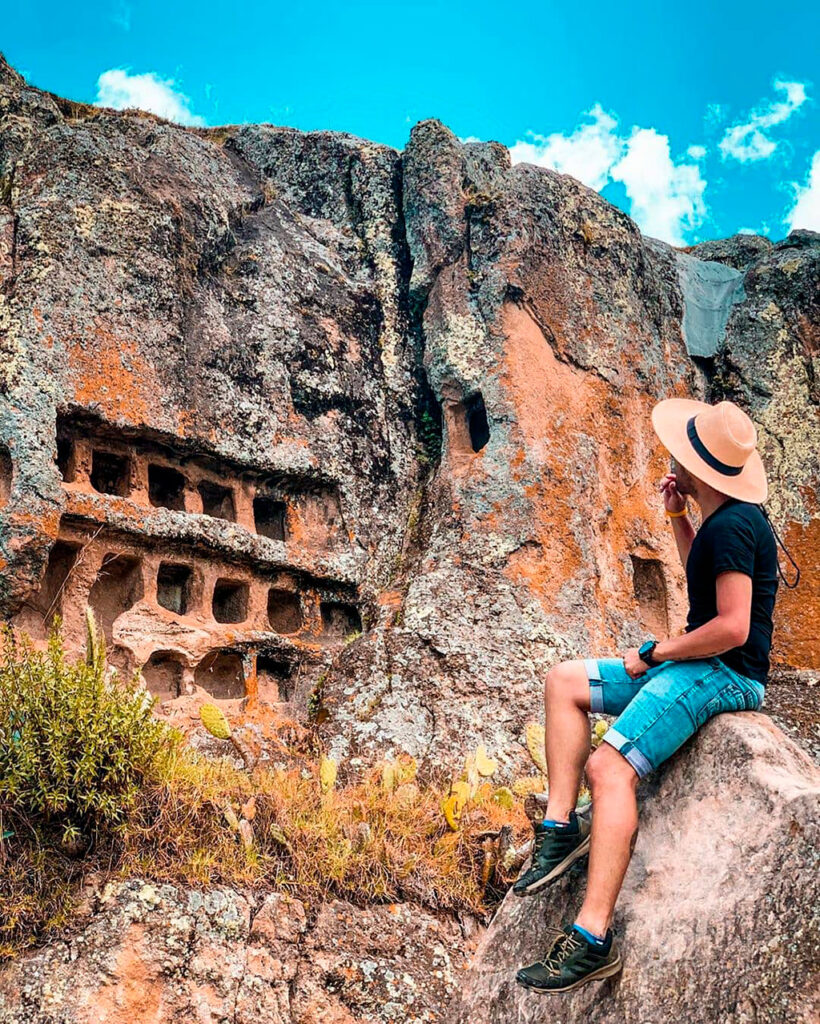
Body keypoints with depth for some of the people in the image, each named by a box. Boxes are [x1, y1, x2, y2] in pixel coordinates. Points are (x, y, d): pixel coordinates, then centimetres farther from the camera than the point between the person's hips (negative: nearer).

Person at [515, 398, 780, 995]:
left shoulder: (731, 527, -18)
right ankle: (561, 827, 3)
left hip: (725, 674, -11)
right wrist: (677, 518, 17)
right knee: (565, 682, 10)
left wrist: (655, 653, -13)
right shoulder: (724, 520, 13)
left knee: (609, 766, -28)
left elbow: (732, 628, -25)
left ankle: (593, 939, -31)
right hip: (698, 667, 11)